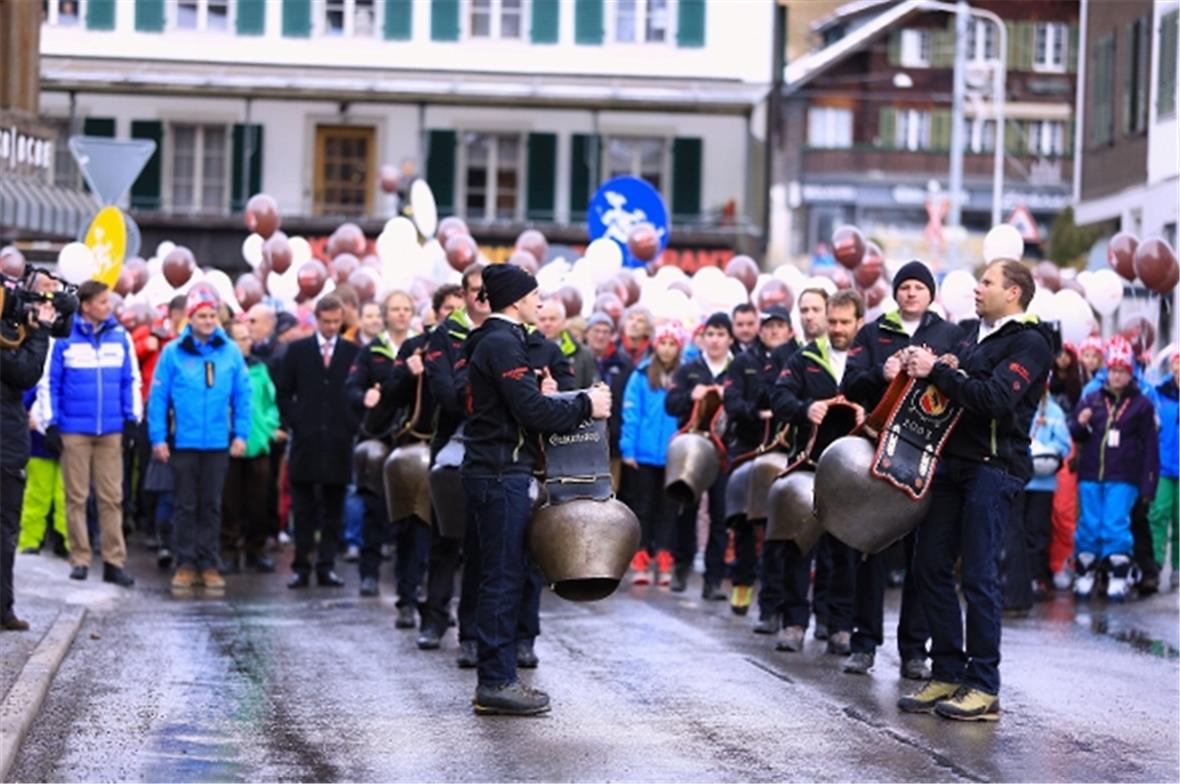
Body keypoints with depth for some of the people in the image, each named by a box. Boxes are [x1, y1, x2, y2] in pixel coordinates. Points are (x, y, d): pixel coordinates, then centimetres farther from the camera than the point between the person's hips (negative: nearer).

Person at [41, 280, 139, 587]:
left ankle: (114, 562, 5)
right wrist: (51, 425, -4)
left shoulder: (120, 336, 4)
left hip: (111, 432, 2)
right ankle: (80, 559, 11)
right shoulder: (64, 337, -4)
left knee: (111, 497, 2)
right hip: (73, 431, -2)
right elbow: (49, 382, -1)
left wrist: (132, 419, 5)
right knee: (77, 497, 5)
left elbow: (131, 380, 11)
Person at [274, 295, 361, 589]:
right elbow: (283, 393, 9)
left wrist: (353, 426, -1)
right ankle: (301, 567, 1)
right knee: (303, 507, -1)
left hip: (339, 441, 1)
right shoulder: (297, 350, 8)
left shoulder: (353, 353, 8)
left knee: (333, 508, 3)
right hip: (306, 440, 0)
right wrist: (295, 424, -2)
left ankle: (327, 566, 6)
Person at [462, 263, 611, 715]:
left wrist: (542, 394, 8)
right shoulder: (503, 344, -14)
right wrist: (585, 405, -11)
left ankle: (497, 679, 15)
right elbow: (531, 411, -21)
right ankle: (496, 683, -5)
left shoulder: (491, 342, 18)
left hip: (494, 473, 10)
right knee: (503, 577, -7)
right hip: (501, 475, -10)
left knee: (505, 576, 12)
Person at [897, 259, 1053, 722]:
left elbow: (994, 399, -21)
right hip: (951, 461, 8)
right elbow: (956, 385, 24)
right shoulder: (973, 332, 18)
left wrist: (936, 371, -17)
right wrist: (929, 368, 3)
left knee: (978, 576, -7)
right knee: (930, 567, 5)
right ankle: (947, 674, 14)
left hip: (993, 469, -8)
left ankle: (983, 688, -1)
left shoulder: (1030, 343, -8)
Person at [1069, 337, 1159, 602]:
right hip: (1090, 476, 3)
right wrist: (1080, 424, -8)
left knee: (1116, 526, -8)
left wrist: (1148, 484, -2)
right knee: (1089, 525, 3)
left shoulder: (1142, 404, 3)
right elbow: (1075, 436, 17)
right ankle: (1084, 574, 13)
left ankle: (1118, 577, -1)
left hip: (1123, 479, -3)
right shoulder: (1091, 400, 9)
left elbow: (1150, 446, 3)